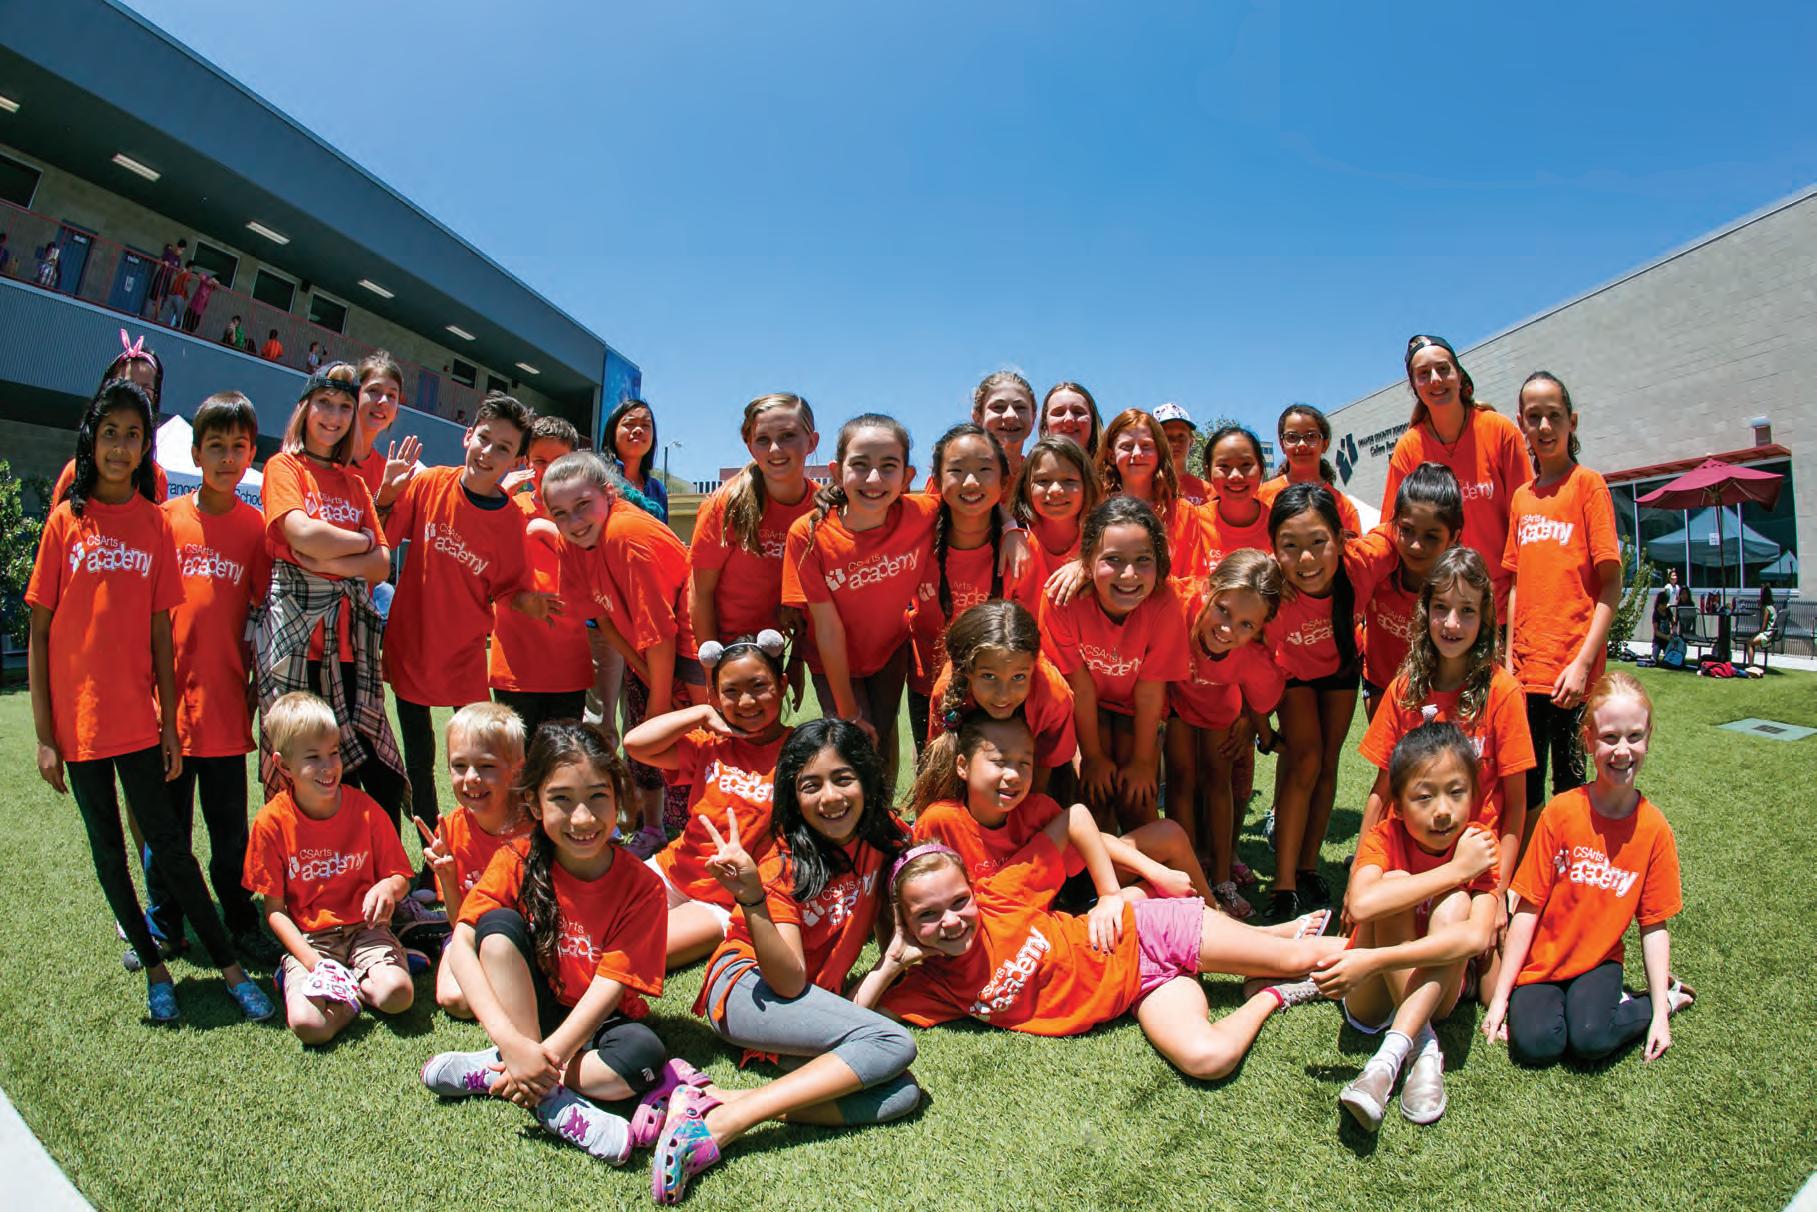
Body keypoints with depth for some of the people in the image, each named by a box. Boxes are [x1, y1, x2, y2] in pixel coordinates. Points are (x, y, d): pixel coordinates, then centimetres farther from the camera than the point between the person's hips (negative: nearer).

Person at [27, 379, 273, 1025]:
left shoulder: (156, 523, 2)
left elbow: (160, 630, 4)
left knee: (169, 844, 1)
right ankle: (154, 966, 24)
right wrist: (44, 735, -3)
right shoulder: (66, 520, -1)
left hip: (138, 718, 0)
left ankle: (230, 967, 7)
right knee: (108, 850, 10)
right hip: (79, 719, 0)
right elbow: (39, 633, 0)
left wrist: (170, 722, 2)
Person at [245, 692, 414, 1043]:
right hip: (308, 939, 0)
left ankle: (347, 982, 1)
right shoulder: (272, 822, -7)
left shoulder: (364, 809, -6)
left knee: (397, 994, -28)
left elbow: (400, 876, 3)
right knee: (308, 1023, -27)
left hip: (364, 929, 1)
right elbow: (274, 909, -2)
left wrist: (388, 887, -23)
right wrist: (314, 962, -15)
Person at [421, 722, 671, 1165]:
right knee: (499, 923, -24)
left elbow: (609, 987, -20)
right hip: (531, 1014, 2)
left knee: (644, 1053, -34)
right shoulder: (517, 863, -11)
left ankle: (496, 1072, -19)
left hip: (595, 1026, -2)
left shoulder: (641, 886, -17)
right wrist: (512, 1041, -35)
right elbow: (461, 945, -22)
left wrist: (547, 1057, -32)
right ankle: (552, 1101, -25)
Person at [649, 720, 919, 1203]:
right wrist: (751, 898, -36)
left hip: (820, 998, 5)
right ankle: (715, 1126, -32)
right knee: (892, 1045, -28)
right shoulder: (786, 863, -14)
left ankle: (717, 1102, -28)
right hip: (745, 989, -5)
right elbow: (788, 983, -23)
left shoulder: (882, 838, -3)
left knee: (902, 1094, -23)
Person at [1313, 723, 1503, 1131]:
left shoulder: (1479, 847, -12)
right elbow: (1361, 905, -37)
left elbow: (1477, 937, -31)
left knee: (1454, 903, -27)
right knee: (1395, 883, -25)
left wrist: (1374, 960, -39)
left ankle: (1389, 1057, -35)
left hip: (1435, 991, 1)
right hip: (1370, 996, -1)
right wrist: (1454, 869, -31)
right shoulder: (1385, 837, -14)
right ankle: (1423, 1048, -25)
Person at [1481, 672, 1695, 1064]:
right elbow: (1527, 908, -9)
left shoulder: (1654, 828, -6)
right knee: (1535, 1043, -24)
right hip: (1542, 960, -1)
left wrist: (1660, 1011, -5)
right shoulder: (1561, 812, -13)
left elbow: (1654, 925, 1)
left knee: (1589, 1039, -25)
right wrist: (1500, 996, -8)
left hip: (1598, 959, 2)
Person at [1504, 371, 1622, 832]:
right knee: (1524, 787, 11)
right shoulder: (1521, 496, 12)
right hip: (1526, 668, 5)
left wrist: (1584, 662, -15)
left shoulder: (1587, 483, -3)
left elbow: (1611, 583, -7)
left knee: (1569, 784, 4)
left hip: (1571, 670, -5)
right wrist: (1509, 660, 9)